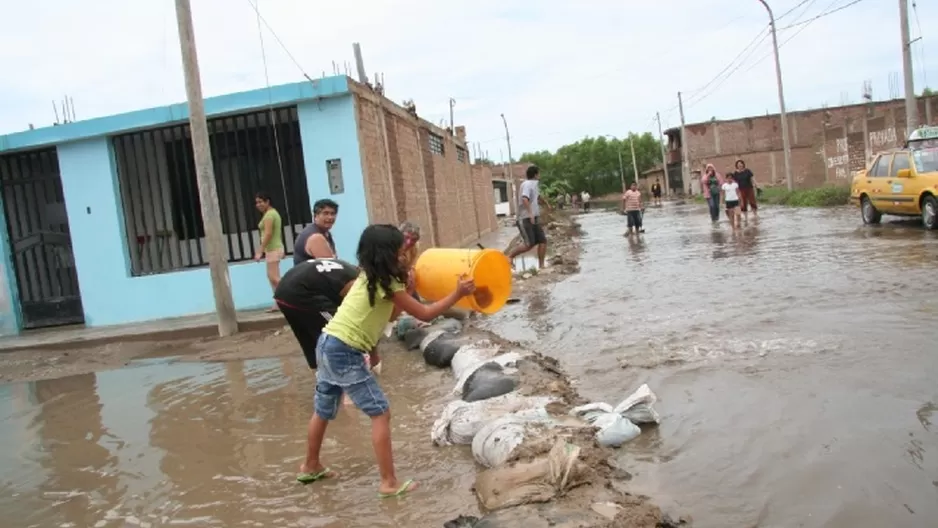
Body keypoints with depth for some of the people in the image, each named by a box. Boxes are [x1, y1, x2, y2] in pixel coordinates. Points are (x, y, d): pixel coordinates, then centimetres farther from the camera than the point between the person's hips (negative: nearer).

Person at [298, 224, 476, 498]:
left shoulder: (370, 278, 12)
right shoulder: (386, 284, -15)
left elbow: (390, 315, 16)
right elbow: (424, 313, -11)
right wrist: (458, 293, -8)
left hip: (329, 345, 10)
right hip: (345, 353, -10)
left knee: (324, 411, 24)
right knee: (380, 414, -4)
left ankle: (311, 467, 42)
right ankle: (389, 483, -1)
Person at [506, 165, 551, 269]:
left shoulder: (535, 184, 16)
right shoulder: (527, 184, -14)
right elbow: (524, 199, -31)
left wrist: (546, 203, 52)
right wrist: (530, 213, -40)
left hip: (534, 219, 9)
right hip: (525, 219, -9)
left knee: (543, 241, 0)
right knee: (529, 244, -15)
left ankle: (541, 266, 3)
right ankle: (510, 256, 1)